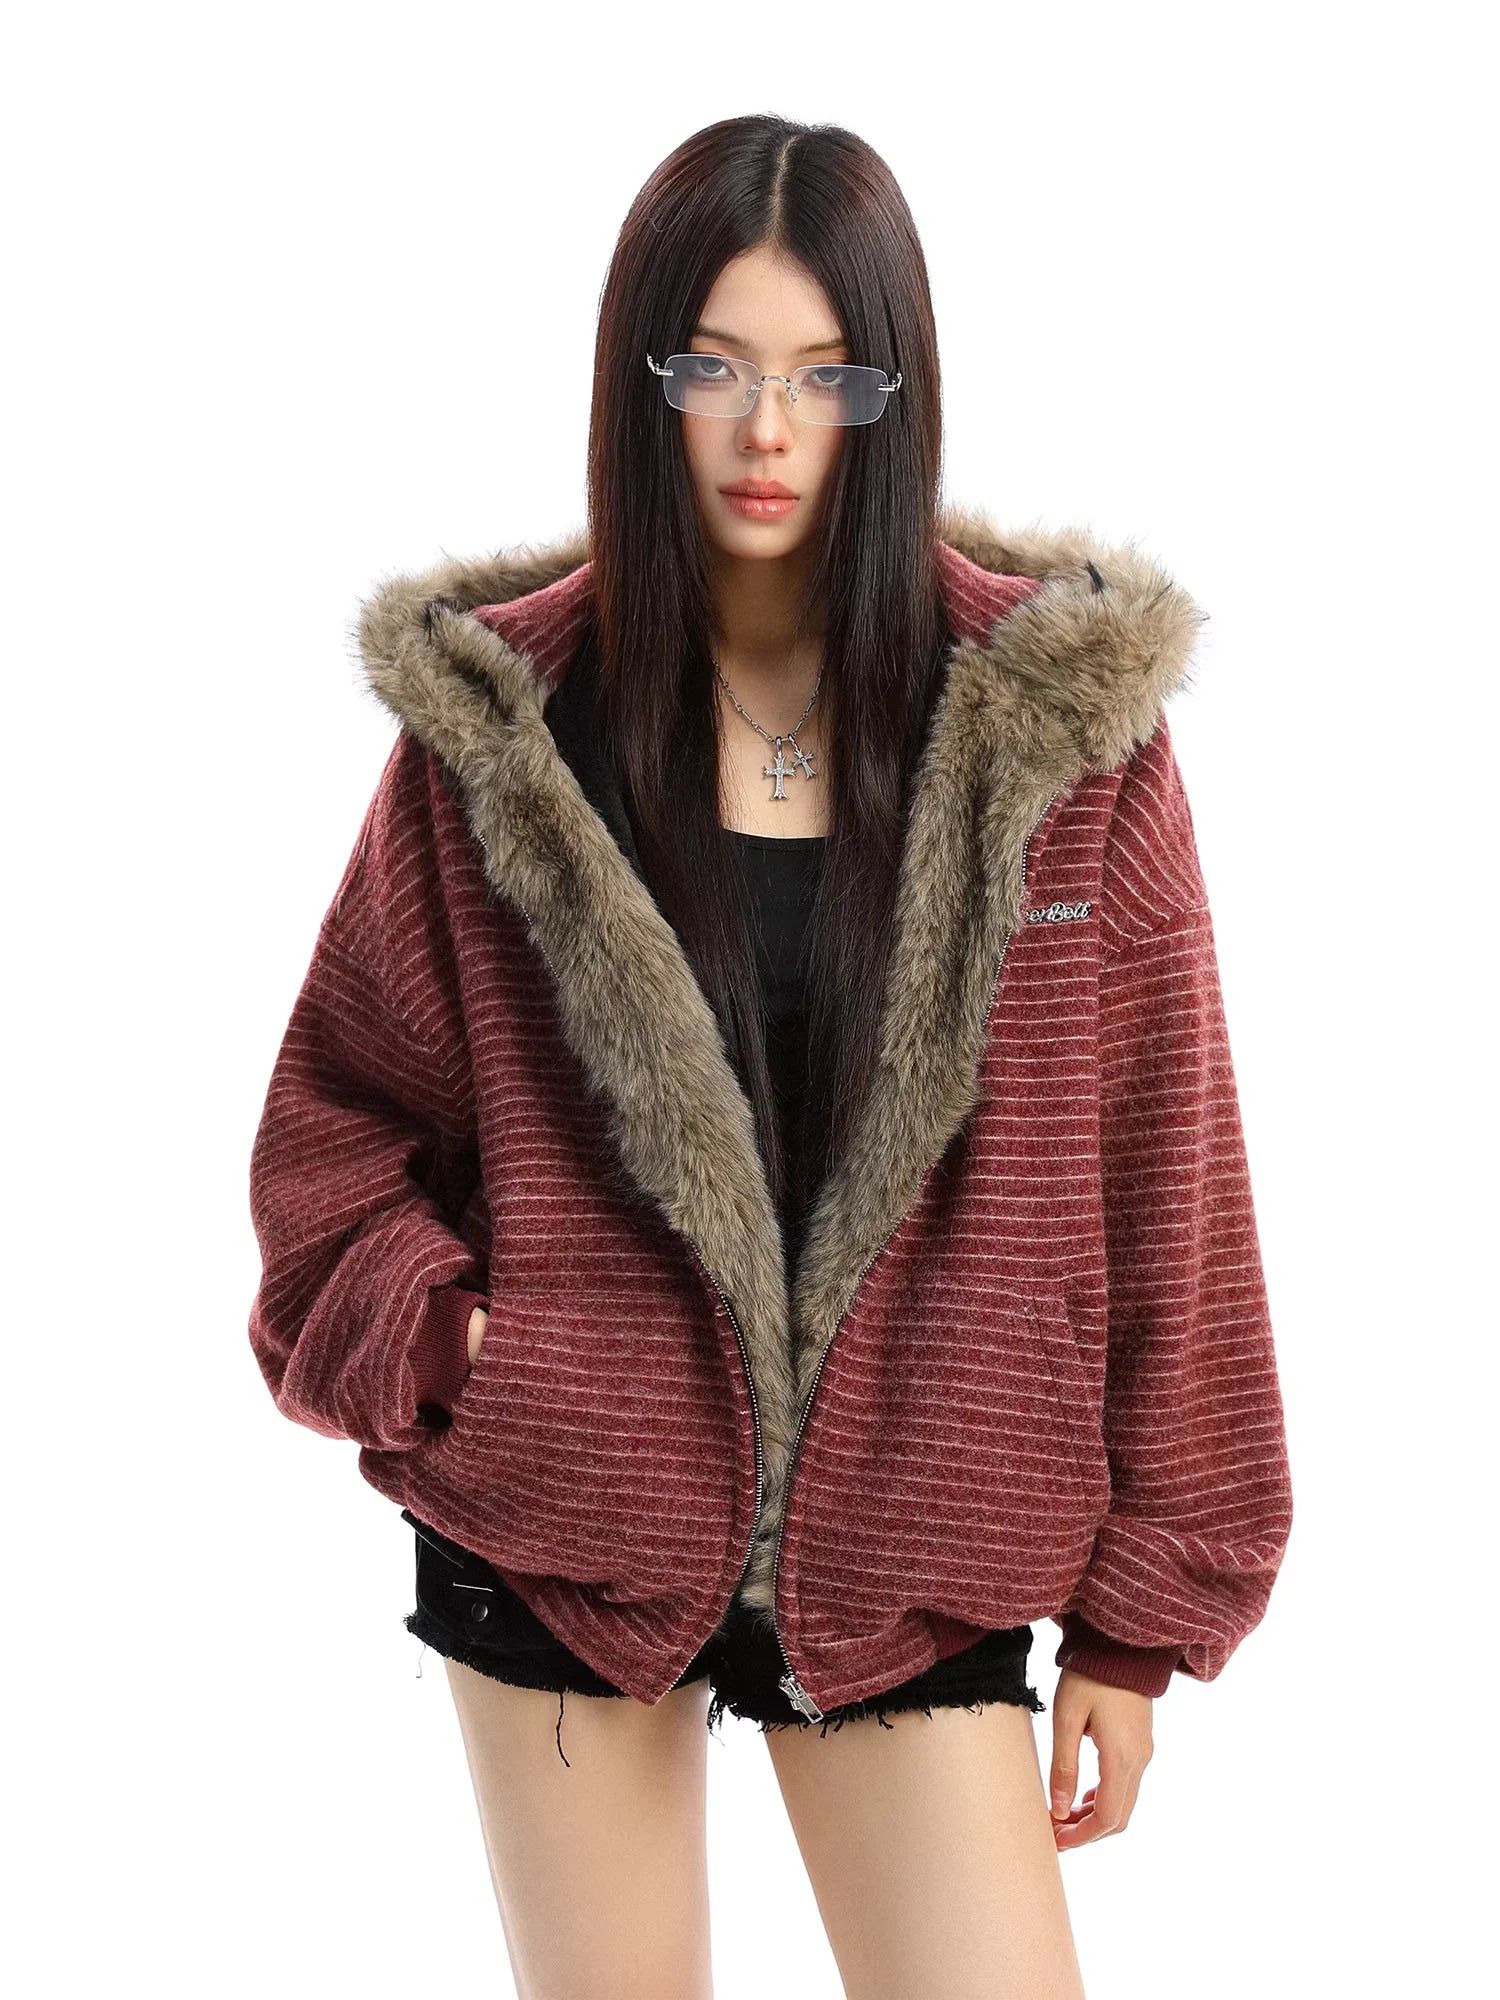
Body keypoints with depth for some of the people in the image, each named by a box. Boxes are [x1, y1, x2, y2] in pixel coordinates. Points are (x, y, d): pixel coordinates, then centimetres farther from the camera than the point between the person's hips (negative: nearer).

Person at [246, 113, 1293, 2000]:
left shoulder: (1060, 718, -6)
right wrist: (435, 1350, -13)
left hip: (903, 1547, 0)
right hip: (563, 1524, 1)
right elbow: (338, 1114, 6)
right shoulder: (500, 714, -4)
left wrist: (1138, 1609, -1)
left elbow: (1155, 1176, -3)